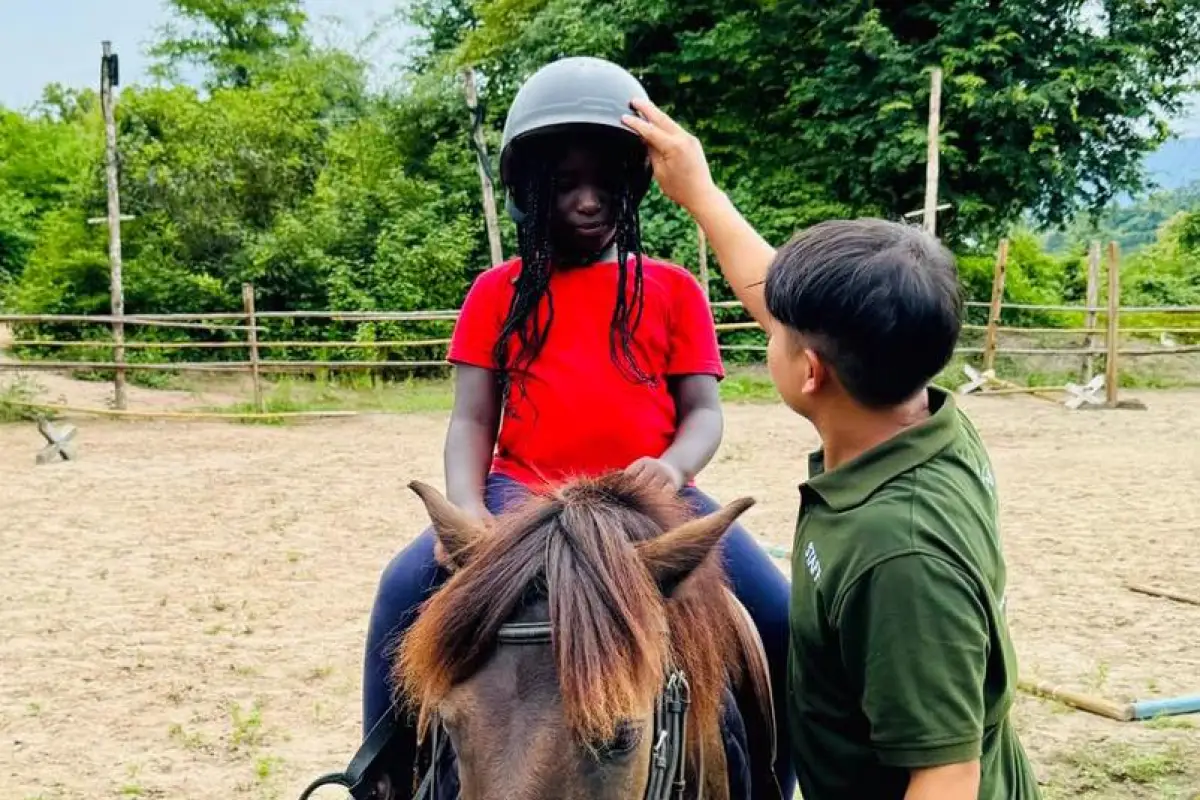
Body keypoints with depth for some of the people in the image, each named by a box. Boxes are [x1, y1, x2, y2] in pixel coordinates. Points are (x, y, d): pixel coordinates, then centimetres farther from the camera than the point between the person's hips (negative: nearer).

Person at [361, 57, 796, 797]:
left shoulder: (674, 290, 10)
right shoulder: (499, 292, 10)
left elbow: (703, 410, 5)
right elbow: (472, 418, 5)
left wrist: (675, 466, -20)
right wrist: (467, 509, -16)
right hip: (522, 494, 0)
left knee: (784, 621, -19)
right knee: (406, 590, -26)